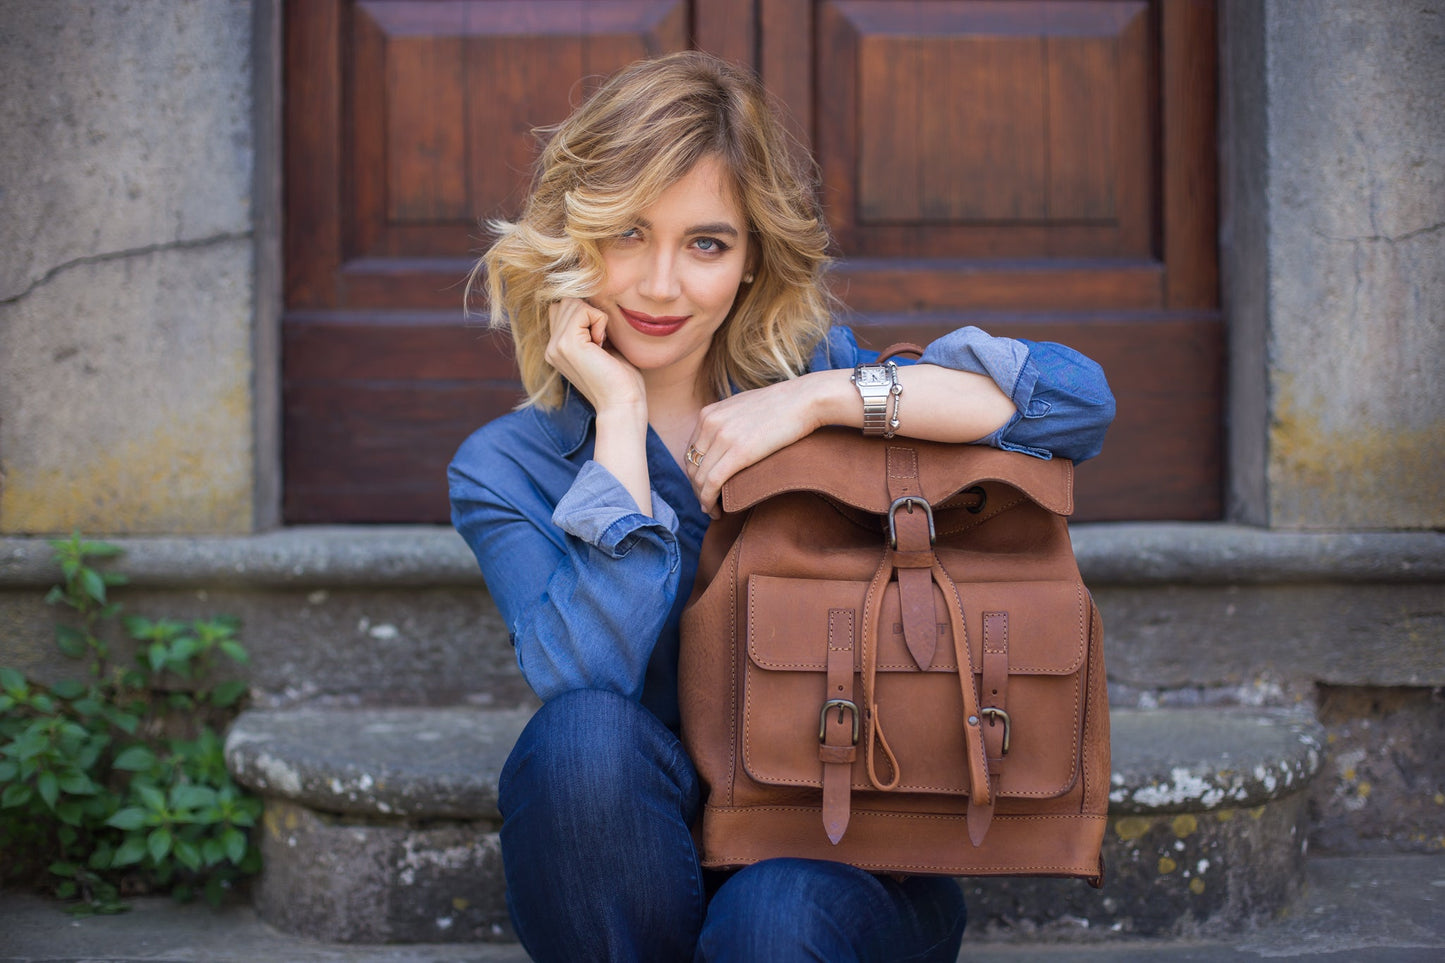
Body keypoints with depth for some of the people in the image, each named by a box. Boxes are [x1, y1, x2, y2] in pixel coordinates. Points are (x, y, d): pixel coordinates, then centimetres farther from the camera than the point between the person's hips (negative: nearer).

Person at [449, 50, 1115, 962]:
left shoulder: (818, 371, 2)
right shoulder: (506, 469, 0)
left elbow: (1081, 399, -13)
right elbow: (589, 678, -20)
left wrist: (822, 397, -18)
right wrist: (620, 417, -15)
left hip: (855, 872, -1)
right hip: (645, 889, 1)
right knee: (585, 738, -30)